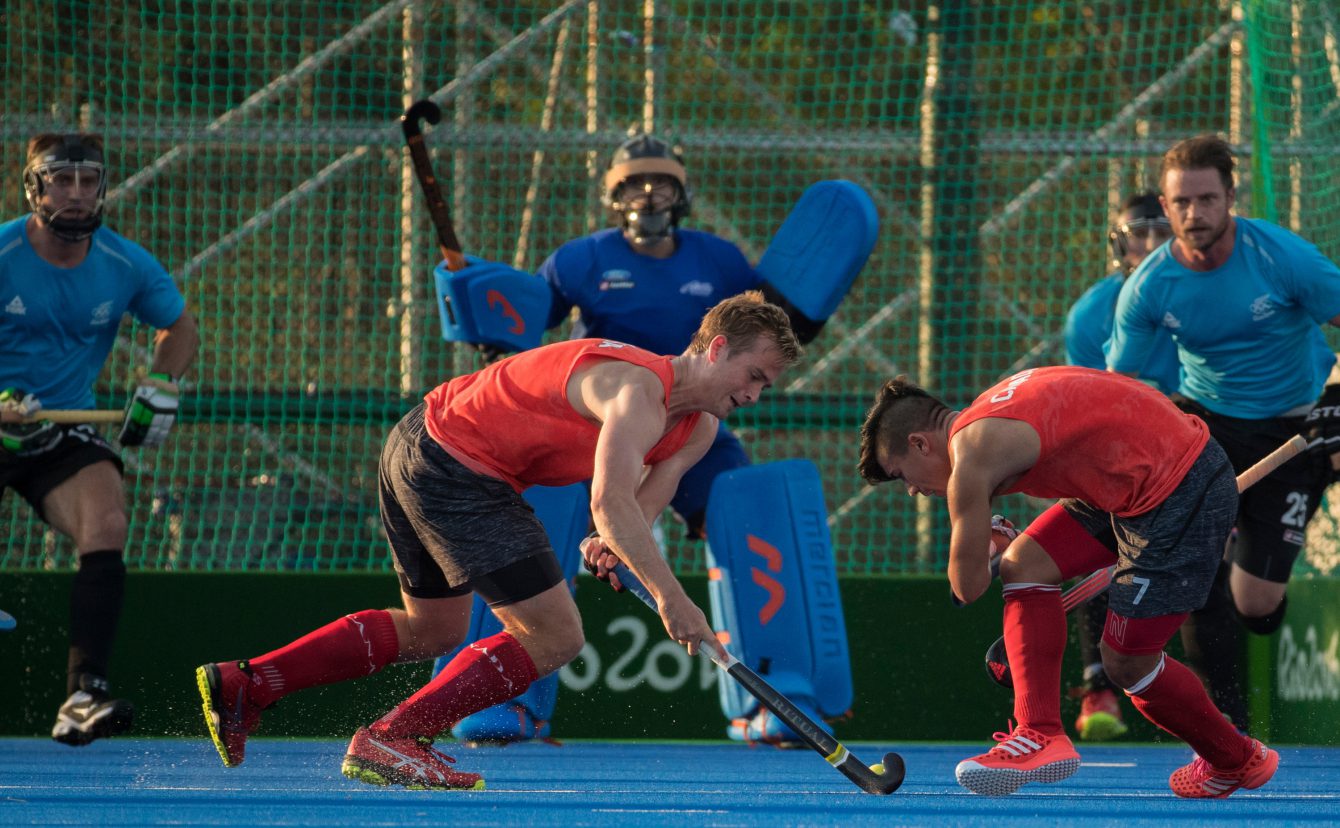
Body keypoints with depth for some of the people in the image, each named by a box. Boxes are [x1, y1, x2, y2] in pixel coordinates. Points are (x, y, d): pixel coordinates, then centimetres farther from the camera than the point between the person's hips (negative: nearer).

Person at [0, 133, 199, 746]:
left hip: (63, 432, 2)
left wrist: (160, 384, -3)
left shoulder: (126, 265, -4)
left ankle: (83, 695, -30)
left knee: (106, 524, -25)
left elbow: (180, 327, 15)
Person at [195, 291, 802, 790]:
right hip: (457, 469, -10)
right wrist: (668, 595, -43)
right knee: (553, 638, -10)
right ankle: (388, 742, -7)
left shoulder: (697, 430, 8)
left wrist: (615, 545, -22)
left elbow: (636, 510, 0)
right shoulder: (638, 391, -24)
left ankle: (243, 686, 24)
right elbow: (609, 502, -38)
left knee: (431, 632, 25)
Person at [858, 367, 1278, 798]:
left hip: (1182, 489, -10)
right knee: (1024, 565, 3)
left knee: (1126, 663, -1)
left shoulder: (971, 458, -15)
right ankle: (1042, 736, 0)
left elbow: (969, 585, -7)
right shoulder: (990, 418, 13)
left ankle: (1238, 761, 20)